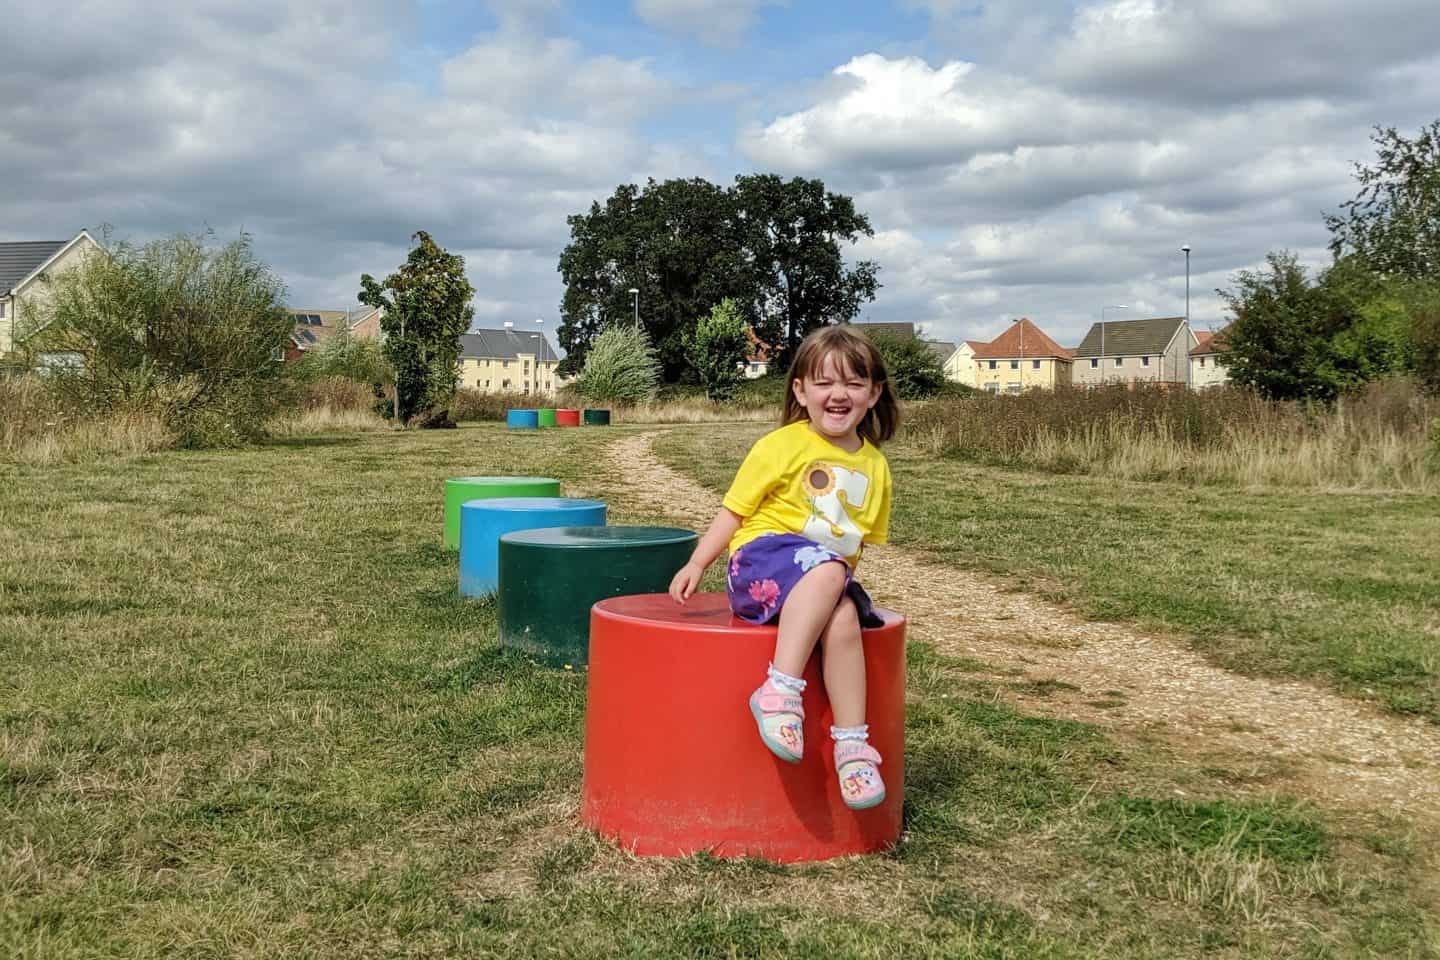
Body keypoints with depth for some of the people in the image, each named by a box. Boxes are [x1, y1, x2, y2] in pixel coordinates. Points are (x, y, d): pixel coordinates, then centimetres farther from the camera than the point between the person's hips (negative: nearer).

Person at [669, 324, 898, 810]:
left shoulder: (874, 465, 13)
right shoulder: (781, 446, -1)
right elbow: (734, 511, 1)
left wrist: (845, 582, 6)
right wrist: (697, 563, -7)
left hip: (829, 577, 4)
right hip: (763, 557, -4)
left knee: (844, 617, -31)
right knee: (825, 568, -37)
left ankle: (851, 742, -26)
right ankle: (780, 689, -39)